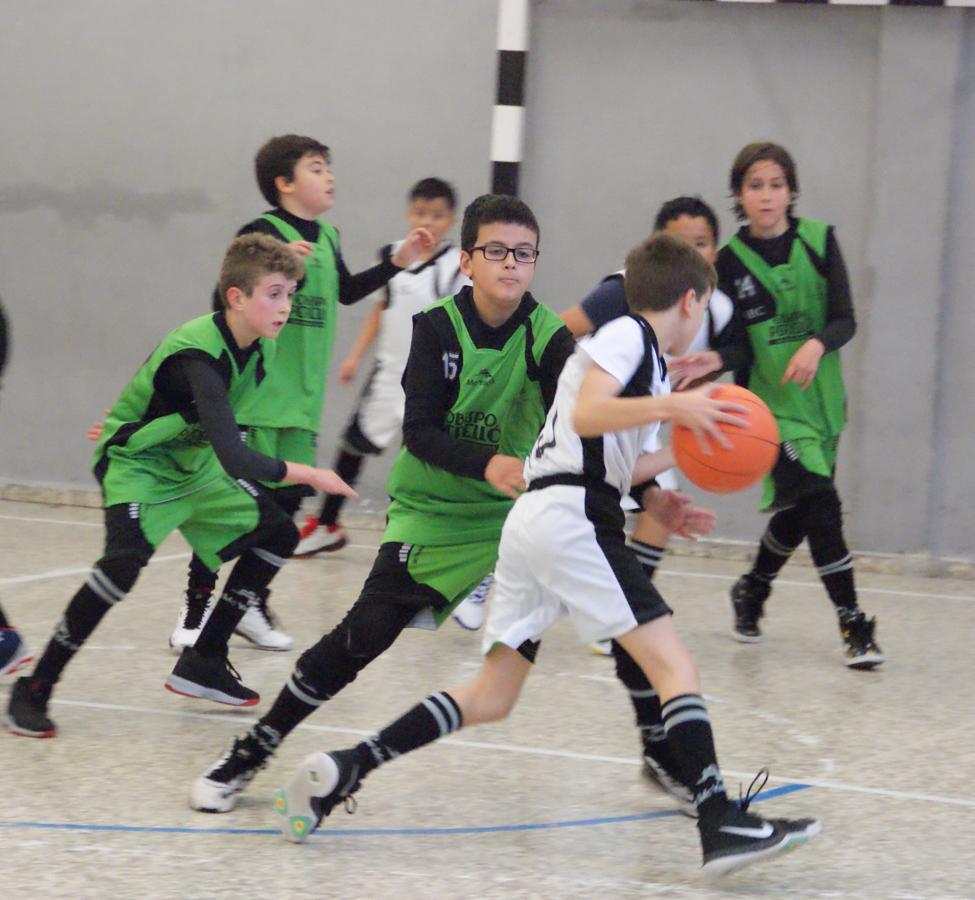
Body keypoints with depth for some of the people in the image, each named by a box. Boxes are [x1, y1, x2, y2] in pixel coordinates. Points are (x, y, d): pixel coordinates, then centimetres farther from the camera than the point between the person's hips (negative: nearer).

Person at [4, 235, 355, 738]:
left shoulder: (259, 348, -6)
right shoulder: (199, 357, -33)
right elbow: (234, 459, -40)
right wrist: (308, 476, -32)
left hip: (194, 465, 9)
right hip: (137, 464, -9)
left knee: (277, 534, 8)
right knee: (126, 559, -31)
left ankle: (203, 665, 14)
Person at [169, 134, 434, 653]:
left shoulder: (326, 238, 12)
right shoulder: (262, 233, -12)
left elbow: (346, 292, 28)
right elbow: (225, 300, -19)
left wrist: (398, 263, 21)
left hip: (301, 397, 7)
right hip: (254, 395, -7)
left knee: (285, 502, 9)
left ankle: (252, 607, 21)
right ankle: (196, 608, 4)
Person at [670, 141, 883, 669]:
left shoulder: (819, 241, 0)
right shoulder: (731, 262, -4)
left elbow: (846, 320, -6)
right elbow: (740, 346, -6)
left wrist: (817, 344, -26)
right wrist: (714, 362, -27)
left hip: (821, 398, 3)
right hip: (770, 402, -3)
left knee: (796, 511, 11)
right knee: (817, 499, -18)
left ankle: (752, 591, 38)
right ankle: (852, 624, -14)